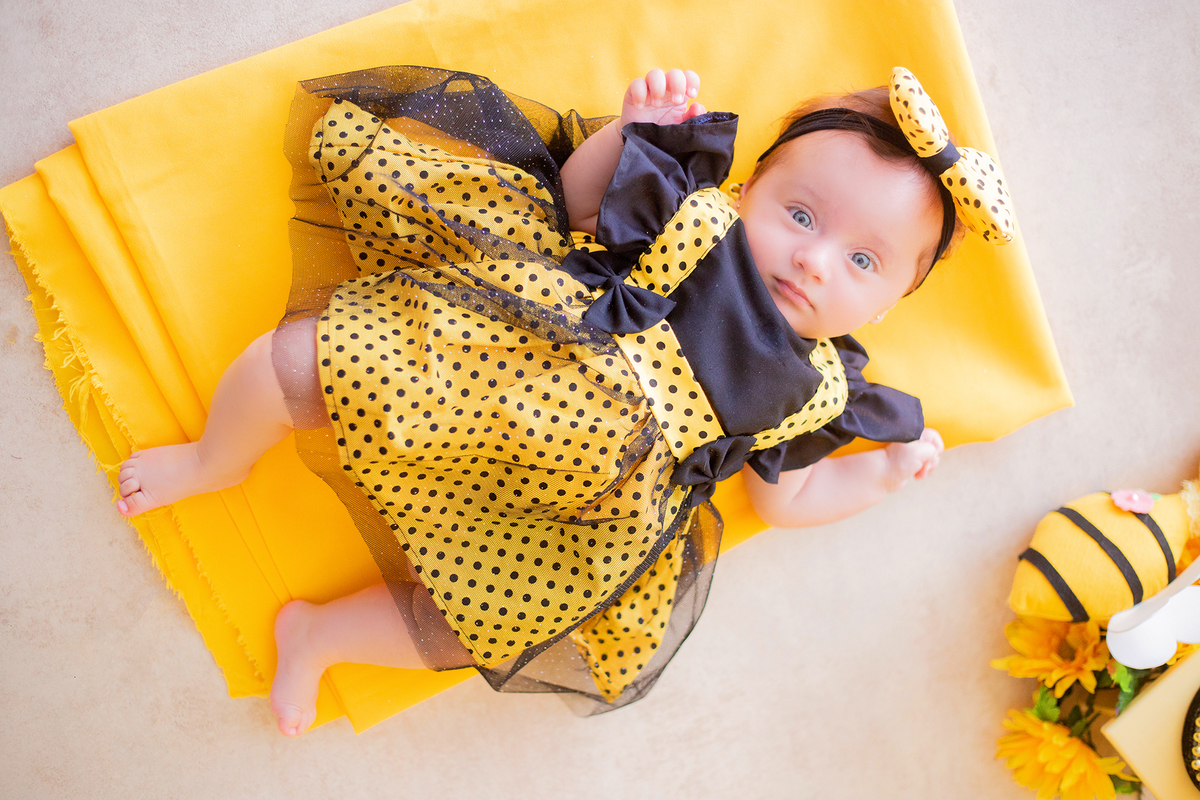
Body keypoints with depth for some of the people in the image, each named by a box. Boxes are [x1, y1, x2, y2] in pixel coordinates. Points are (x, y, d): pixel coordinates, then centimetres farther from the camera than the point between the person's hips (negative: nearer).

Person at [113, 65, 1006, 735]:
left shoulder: (813, 394, 9)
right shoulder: (696, 217, 2)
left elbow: (783, 498, 19)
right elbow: (576, 206, 6)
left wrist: (886, 470, 13)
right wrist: (631, 131, -9)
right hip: (485, 360, -2)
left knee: (483, 623, -9)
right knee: (301, 358, -17)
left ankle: (318, 634, 19)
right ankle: (215, 464, 16)